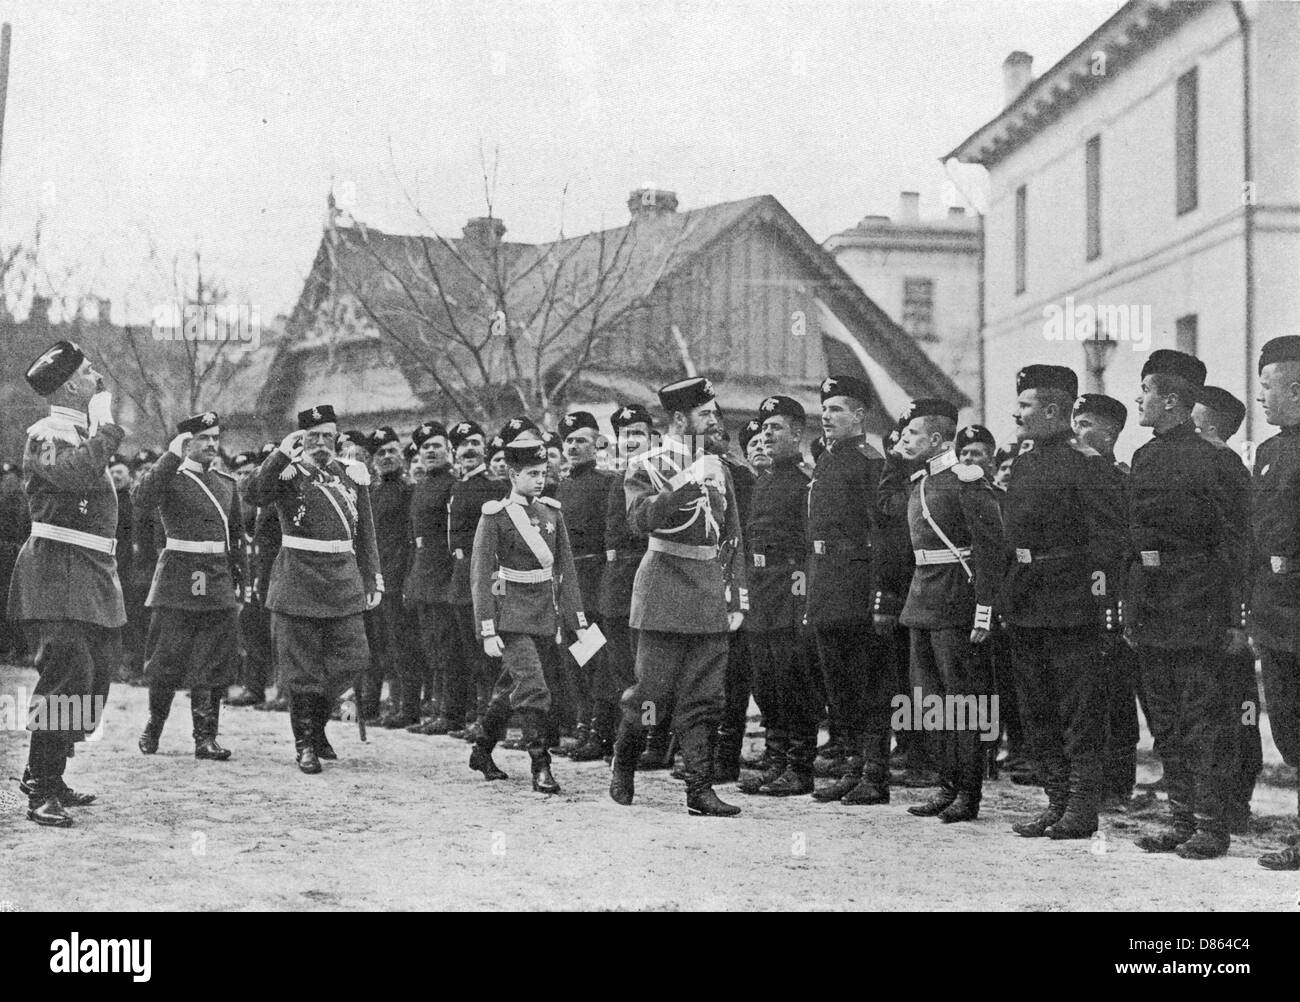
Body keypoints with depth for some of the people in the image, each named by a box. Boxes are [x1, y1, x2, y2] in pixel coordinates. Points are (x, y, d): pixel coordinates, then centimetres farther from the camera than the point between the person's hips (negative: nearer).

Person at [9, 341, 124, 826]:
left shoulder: (84, 434, 19)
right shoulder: (47, 434, -10)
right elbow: (76, 474, -30)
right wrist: (105, 425, -20)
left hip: (93, 572, 10)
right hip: (56, 572, -10)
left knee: (95, 677, 11)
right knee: (68, 674, -16)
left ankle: (49, 777, 22)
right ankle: (41, 791, -12)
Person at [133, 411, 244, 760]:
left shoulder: (227, 484, 15)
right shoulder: (170, 479, -1)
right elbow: (142, 499, -23)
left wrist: (238, 581, 16)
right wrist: (172, 456, -25)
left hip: (219, 585, 4)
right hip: (178, 583, -4)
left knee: (214, 666, 1)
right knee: (166, 662, 1)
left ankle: (206, 737, 7)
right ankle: (153, 726, 21)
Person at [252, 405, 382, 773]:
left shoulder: (352, 475, 11)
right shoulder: (289, 473, -1)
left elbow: (365, 534, 15)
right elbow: (259, 494, -23)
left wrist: (373, 580, 11)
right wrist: (282, 452, -26)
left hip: (344, 582, 4)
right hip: (299, 581, -4)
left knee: (351, 660, 1)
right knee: (302, 669, 1)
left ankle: (316, 724, 24)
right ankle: (305, 743, 12)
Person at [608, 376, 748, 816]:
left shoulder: (717, 468, 14)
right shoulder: (647, 466, -1)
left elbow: (733, 538, 16)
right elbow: (642, 518, -19)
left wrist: (737, 598, 10)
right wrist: (687, 483, -25)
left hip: (711, 598, 5)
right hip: (665, 593, -5)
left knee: (705, 698, 2)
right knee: (651, 689, -2)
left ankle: (700, 790, 4)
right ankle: (623, 767, 19)